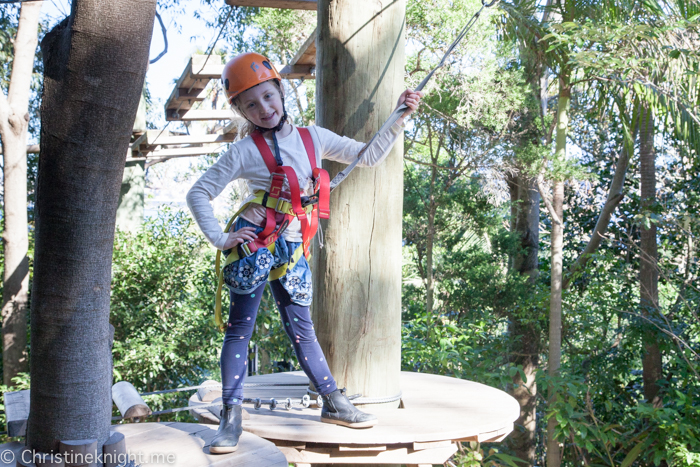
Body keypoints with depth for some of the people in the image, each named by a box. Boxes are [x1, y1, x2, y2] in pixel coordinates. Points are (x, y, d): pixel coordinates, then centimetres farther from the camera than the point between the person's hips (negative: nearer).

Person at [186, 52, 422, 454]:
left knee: (301, 328, 11)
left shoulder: (313, 138, 7)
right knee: (241, 328, -1)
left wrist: (400, 118, 2)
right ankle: (231, 418, 6)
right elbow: (198, 194, -1)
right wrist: (220, 239, -9)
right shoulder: (244, 152, -4)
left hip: (292, 250, 4)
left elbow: (369, 156, 10)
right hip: (253, 245, -3)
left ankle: (334, 404, 21)